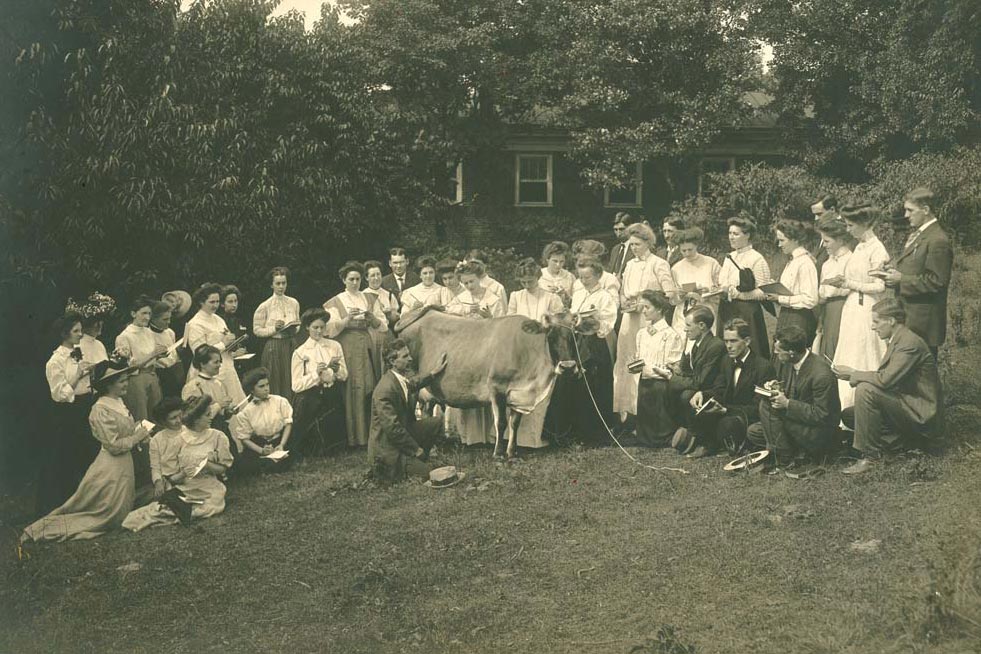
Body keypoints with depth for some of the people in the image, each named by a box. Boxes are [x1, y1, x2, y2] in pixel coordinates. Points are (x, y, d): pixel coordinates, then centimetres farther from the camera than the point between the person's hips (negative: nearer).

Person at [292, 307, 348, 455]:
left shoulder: (335, 346, 6)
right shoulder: (300, 353, -2)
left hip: (332, 398, 3)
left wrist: (336, 369, -13)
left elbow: (344, 376, 7)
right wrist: (316, 374, -17)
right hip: (310, 402, -2)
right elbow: (296, 386, -7)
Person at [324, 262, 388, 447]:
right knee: (352, 392, -7)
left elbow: (383, 326, 9)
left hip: (367, 348, 3)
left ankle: (371, 434, 6)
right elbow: (330, 330, -3)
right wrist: (348, 319, -16)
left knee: (370, 389, -2)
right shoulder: (335, 303, 6)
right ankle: (355, 437, -3)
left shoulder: (370, 299, 13)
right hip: (347, 350, -2)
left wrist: (372, 317, -9)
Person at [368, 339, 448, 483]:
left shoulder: (402, 378, 0)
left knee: (438, 423, 6)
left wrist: (434, 373, 22)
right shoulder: (385, 389, -28)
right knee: (428, 473, -13)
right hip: (387, 449, -9)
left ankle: (418, 460, 9)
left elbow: (413, 384, 29)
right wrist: (415, 449, -18)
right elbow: (392, 428, -26)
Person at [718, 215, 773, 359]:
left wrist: (737, 293, -17)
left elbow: (763, 293, -13)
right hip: (727, 310, 6)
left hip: (747, 311, -6)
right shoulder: (729, 257, 14)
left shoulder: (756, 259, -7)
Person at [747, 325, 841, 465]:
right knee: (753, 432, 4)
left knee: (767, 405, -23)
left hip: (820, 435, -9)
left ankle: (783, 457, -12)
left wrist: (787, 404, -28)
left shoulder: (822, 375, -27)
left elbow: (821, 415, -24)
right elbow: (786, 394, 15)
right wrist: (775, 389, -8)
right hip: (799, 419, 9)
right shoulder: (789, 363, -1)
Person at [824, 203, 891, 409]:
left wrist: (849, 284, -15)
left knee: (862, 364, -3)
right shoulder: (859, 247, 12)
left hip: (866, 312, -9)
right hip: (852, 309, 9)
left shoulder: (877, 250, -13)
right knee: (847, 363, 10)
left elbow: (880, 287, -16)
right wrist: (842, 282, 3)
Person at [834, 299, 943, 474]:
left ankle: (870, 456, -20)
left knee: (865, 390, -27)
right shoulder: (897, 340, 12)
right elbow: (884, 376, 12)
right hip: (905, 403, 10)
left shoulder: (910, 343, -19)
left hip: (921, 416, -10)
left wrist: (853, 374, -16)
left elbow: (886, 379, -28)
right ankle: (902, 442, 6)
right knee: (848, 416, 6)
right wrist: (853, 375, 0)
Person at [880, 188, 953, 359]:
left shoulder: (938, 241, -16)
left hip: (923, 320, -9)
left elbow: (937, 282, -20)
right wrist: (894, 273, 4)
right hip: (907, 314, 9)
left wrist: (901, 280, -18)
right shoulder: (916, 235, 15)